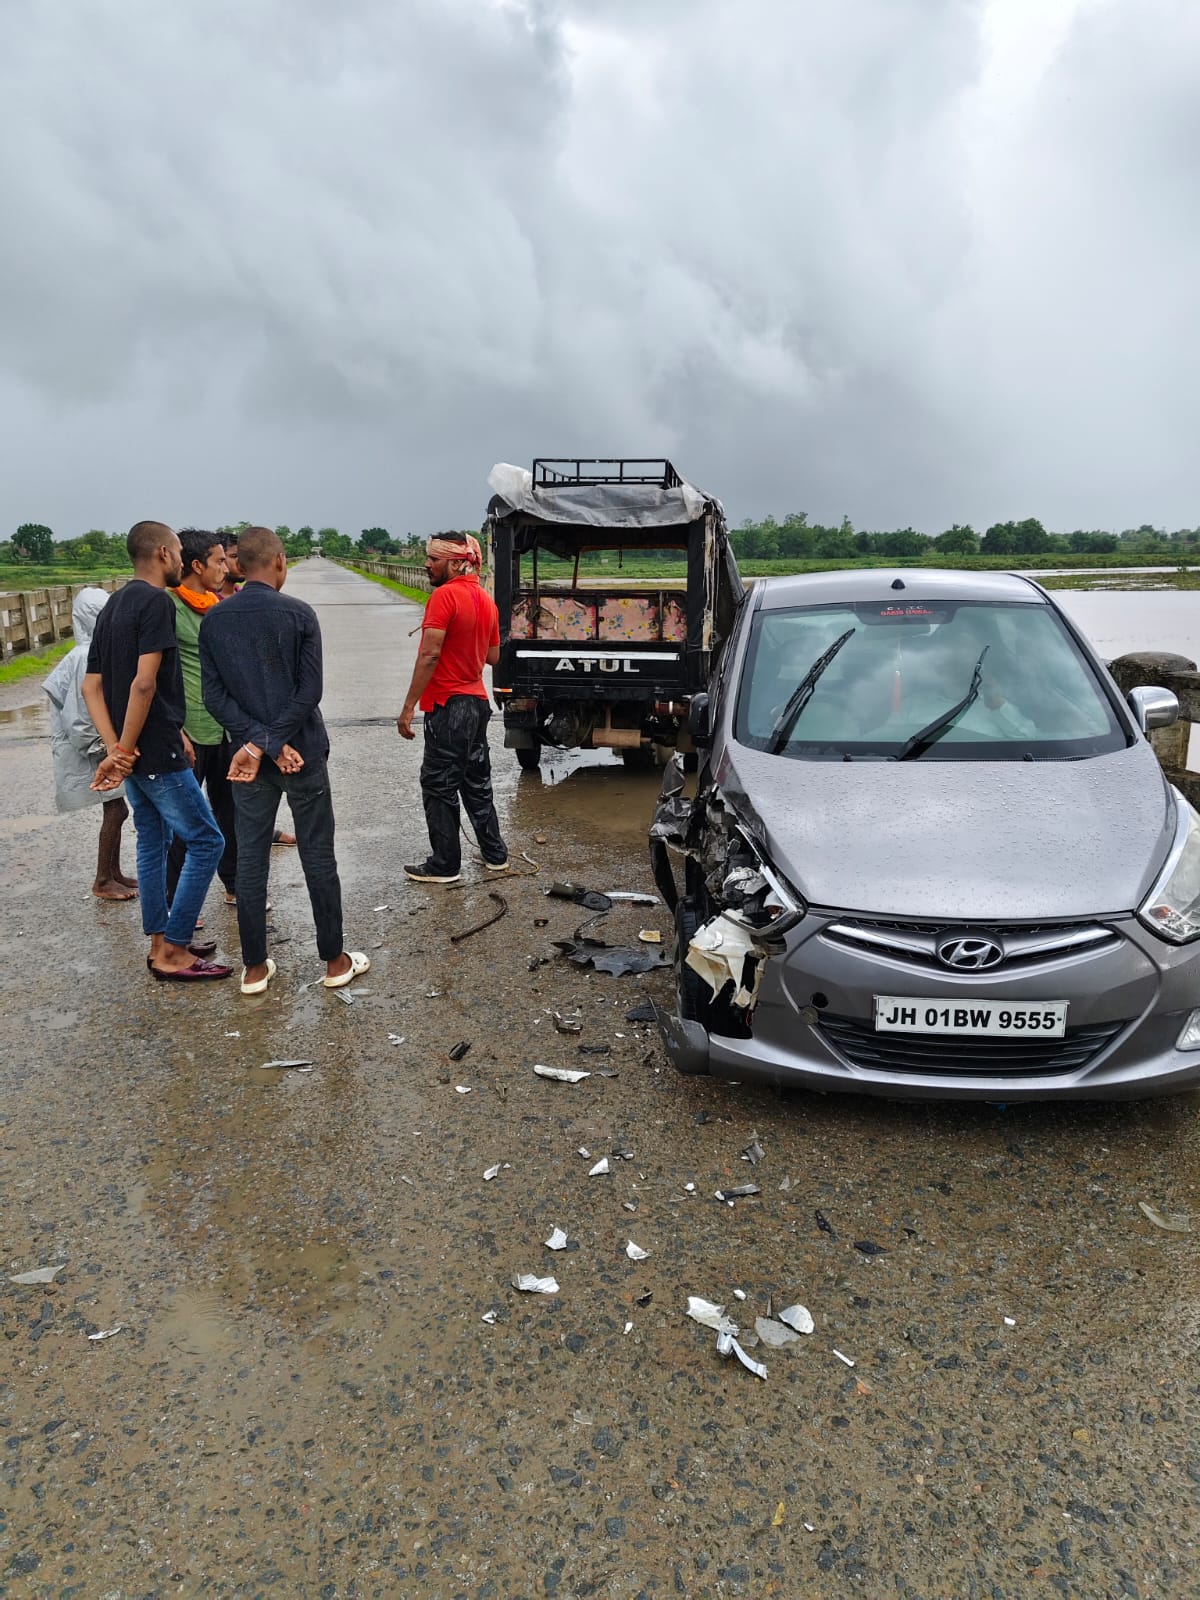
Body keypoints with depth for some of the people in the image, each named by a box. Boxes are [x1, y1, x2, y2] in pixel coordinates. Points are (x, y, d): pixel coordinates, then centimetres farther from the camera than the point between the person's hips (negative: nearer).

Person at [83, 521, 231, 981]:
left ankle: (162, 944, 24)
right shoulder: (156, 602, -14)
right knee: (206, 841, -1)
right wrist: (124, 750, -17)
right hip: (157, 753, -9)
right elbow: (144, 683, -24)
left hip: (132, 752, 10)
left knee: (152, 841, 16)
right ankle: (173, 952, 4)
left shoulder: (112, 606, 13)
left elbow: (91, 685, 9)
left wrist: (115, 747, -1)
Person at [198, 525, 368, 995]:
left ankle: (255, 968, 17)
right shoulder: (299, 614, -9)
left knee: (250, 859, 9)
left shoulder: (213, 620, 2)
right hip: (303, 754, -3)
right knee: (318, 856, 6)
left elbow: (214, 696, -3)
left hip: (247, 758, 3)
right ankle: (334, 961, 16)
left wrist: (261, 742, -9)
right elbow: (309, 692, -15)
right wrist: (266, 745, -14)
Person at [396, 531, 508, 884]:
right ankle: (495, 854, 24)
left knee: (439, 787, 1)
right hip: (477, 702, 8)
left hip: (448, 706, -8)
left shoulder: (444, 595, -15)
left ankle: (445, 866, 8)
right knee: (477, 782, 17)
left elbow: (429, 655, -21)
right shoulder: (486, 599, 10)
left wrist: (408, 708, -19)